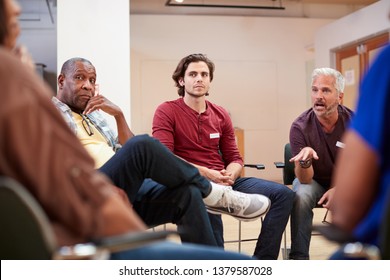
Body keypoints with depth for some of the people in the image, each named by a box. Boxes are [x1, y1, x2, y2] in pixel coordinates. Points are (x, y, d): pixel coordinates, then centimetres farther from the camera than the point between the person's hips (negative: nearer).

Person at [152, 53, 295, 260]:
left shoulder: (221, 114, 17)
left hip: (224, 181, 6)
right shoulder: (167, 111, 1)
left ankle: (261, 261, -9)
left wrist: (229, 175, -9)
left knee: (284, 194, -8)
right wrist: (204, 172, -19)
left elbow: (235, 158, 16)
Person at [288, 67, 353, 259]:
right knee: (300, 196, -33)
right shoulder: (300, 127, -21)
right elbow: (304, 179, -24)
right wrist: (305, 161, -48)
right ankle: (298, 258, -21)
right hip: (313, 181, -1)